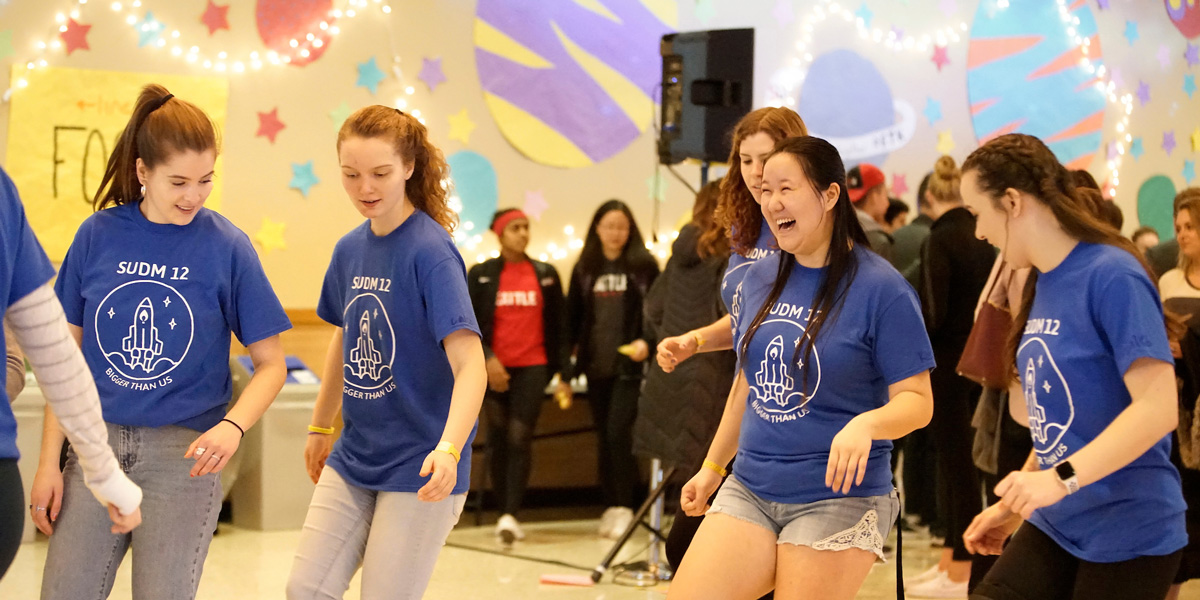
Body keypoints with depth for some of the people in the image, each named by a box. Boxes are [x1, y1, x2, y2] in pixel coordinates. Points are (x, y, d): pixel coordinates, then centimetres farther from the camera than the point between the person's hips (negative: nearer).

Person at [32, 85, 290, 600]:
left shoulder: (227, 247, -5)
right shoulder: (99, 235, 1)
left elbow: (271, 364, 0)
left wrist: (233, 425, -19)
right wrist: (49, 460, 4)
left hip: (184, 453, -2)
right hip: (97, 443, 2)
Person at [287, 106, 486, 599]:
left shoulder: (430, 252, -17)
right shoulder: (349, 250, 5)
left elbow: (470, 365, -25)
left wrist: (448, 449, -40)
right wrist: (320, 427, 27)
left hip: (420, 466, -7)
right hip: (354, 456, 7)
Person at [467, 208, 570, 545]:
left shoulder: (546, 274, 9)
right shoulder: (480, 275, 5)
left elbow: (559, 326, 10)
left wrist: (564, 373, 6)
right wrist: (487, 358, -12)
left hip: (533, 367, -1)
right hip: (495, 369, 1)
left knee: (520, 437, -13)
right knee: (498, 438, 5)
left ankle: (511, 515, -19)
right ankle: (504, 512, 14)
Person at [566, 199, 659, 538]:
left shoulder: (644, 266, 2)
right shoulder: (584, 269, 12)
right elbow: (573, 315, 15)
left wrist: (647, 342, -15)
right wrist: (575, 346, 3)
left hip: (630, 363, -4)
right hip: (597, 365, 4)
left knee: (618, 432, -14)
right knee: (604, 437, 7)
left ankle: (623, 506, -7)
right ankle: (611, 505, 14)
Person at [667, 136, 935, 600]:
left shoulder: (882, 289, -10)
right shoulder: (760, 278, 8)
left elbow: (917, 401, -11)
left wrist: (866, 424, -31)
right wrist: (713, 466, 25)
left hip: (836, 498, -5)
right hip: (748, 491, 6)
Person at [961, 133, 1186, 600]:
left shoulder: (1111, 276, -16)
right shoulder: (1043, 285, 9)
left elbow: (1158, 408, -24)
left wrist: (1062, 478, -29)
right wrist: (1014, 506, 16)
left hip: (1128, 538, -8)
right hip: (1054, 528, 8)